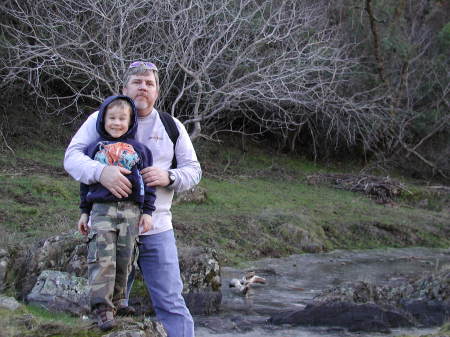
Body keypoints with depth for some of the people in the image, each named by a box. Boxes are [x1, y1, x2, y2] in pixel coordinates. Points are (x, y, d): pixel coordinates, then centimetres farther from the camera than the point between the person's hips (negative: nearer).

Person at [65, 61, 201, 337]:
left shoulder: (173, 127, 10)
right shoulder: (101, 119, 5)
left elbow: (193, 170, 10)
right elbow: (72, 156, -4)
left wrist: (168, 177, -13)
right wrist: (101, 172, -26)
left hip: (156, 228, 1)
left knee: (171, 302, -2)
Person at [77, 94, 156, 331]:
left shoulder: (139, 150, 9)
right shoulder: (94, 149, 11)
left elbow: (148, 182, 9)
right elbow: (85, 182, 15)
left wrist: (147, 212, 3)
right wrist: (84, 212, 12)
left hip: (131, 210, 1)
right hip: (101, 209, -1)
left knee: (124, 258, 3)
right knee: (102, 258, -11)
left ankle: (117, 299, 17)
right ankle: (102, 307, -11)